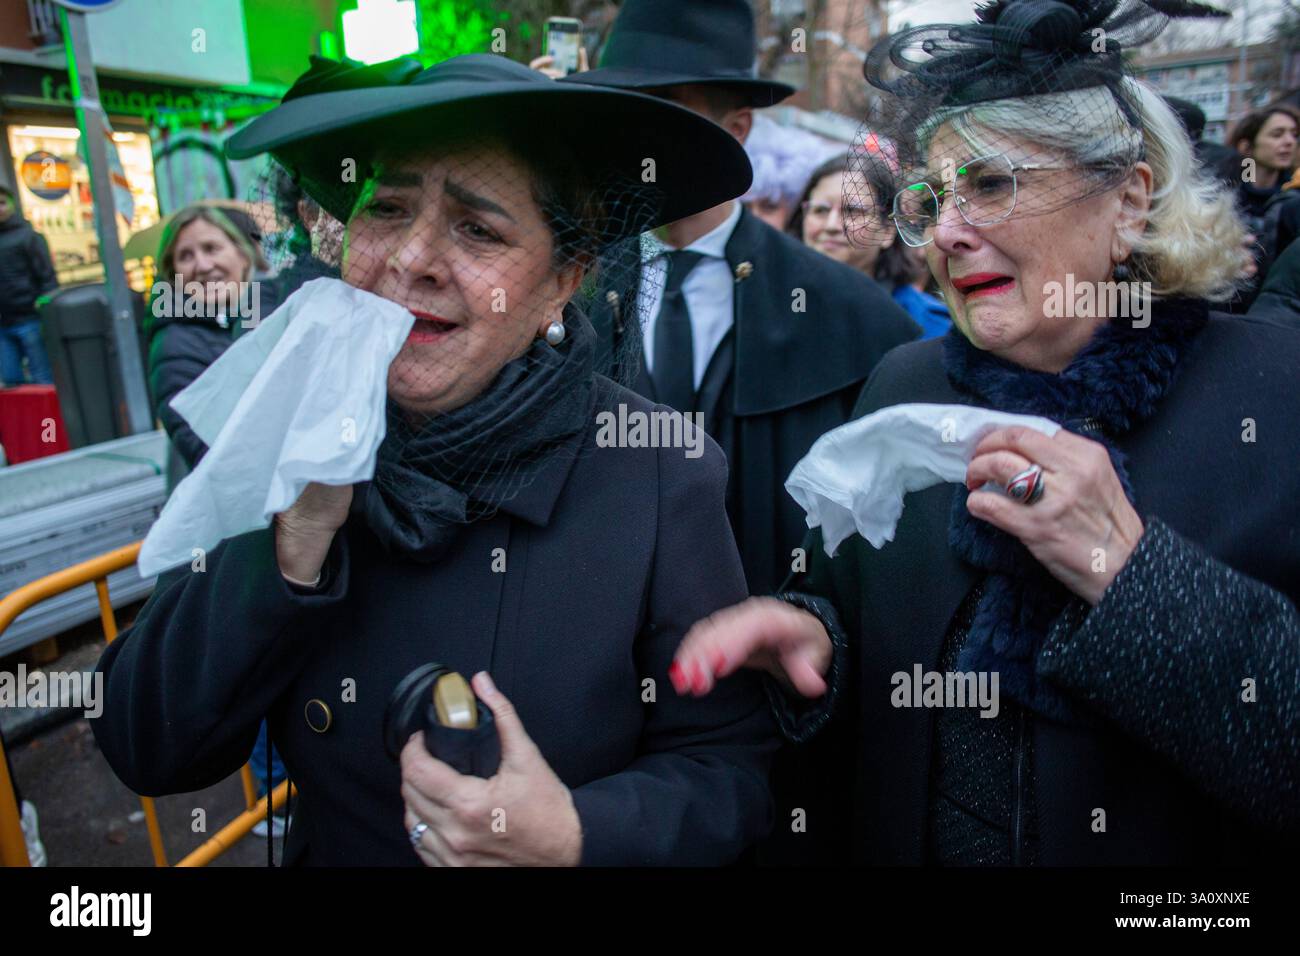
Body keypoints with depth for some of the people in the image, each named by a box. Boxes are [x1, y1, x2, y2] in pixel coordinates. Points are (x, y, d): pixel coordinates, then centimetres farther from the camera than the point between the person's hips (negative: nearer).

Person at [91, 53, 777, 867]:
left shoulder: (666, 477, -23)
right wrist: (297, 537, -28)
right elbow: (147, 754, -15)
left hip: (575, 851, -2)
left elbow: (731, 768, -14)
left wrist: (577, 834, -32)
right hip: (329, 849, 3)